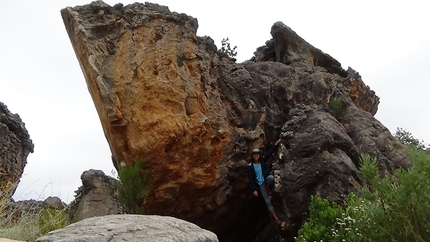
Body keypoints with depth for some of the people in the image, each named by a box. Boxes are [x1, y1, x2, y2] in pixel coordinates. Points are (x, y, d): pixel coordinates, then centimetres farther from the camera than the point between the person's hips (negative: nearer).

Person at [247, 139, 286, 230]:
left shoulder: (263, 160, 0)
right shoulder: (250, 166, -5)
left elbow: (269, 152, -3)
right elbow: (251, 179, -5)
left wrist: (275, 145, -12)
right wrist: (254, 189, -10)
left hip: (266, 180, 1)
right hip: (260, 185, 0)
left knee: (271, 177, -38)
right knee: (267, 201, -7)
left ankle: (269, 190, -6)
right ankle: (277, 219, -2)